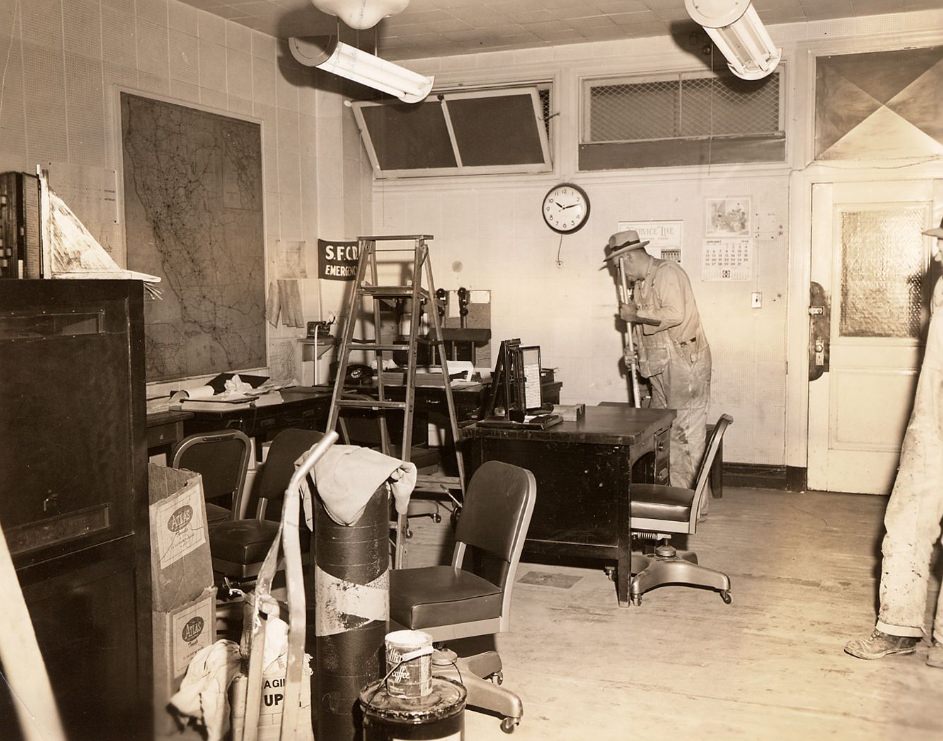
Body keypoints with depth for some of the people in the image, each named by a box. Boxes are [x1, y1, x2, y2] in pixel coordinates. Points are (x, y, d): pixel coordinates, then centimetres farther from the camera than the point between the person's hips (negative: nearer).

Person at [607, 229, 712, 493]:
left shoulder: (667, 272, -10)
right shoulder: (641, 285, 19)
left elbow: (675, 315, -25)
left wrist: (636, 315, -14)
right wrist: (635, 349, 11)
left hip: (684, 363, -10)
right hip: (661, 367, 10)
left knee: (686, 432, -7)